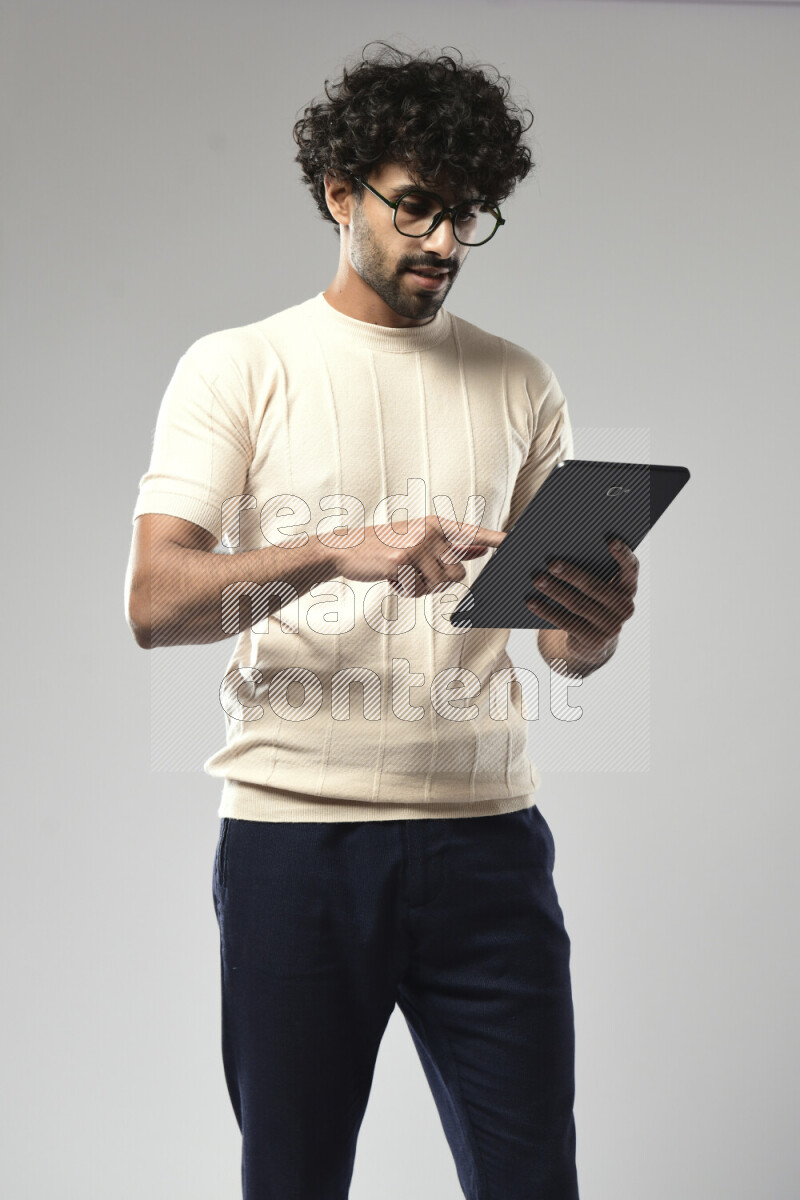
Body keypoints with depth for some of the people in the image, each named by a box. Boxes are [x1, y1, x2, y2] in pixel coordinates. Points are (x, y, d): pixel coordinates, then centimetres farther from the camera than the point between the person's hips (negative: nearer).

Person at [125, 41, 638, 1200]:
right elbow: (154, 603, -8)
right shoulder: (237, 368, 5)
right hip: (292, 833, -2)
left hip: (486, 832, 2)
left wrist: (596, 624, -12)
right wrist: (338, 552, -23)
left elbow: (563, 645, 13)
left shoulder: (519, 384, 13)